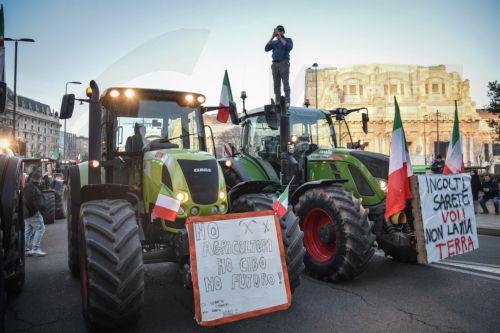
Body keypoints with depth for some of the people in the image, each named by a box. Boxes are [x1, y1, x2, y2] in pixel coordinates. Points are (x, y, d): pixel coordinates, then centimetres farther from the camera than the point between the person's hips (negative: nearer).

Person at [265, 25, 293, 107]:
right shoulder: (274, 42, 21)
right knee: (276, 84, -1)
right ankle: (278, 103, 0)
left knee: (285, 83, -13)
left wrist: (280, 38, -11)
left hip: (284, 63, -4)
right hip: (275, 64, 4)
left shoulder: (288, 40, 9)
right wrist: (272, 37, -2)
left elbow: (289, 48, -14)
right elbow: (266, 49, 3)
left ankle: (287, 102, -16)